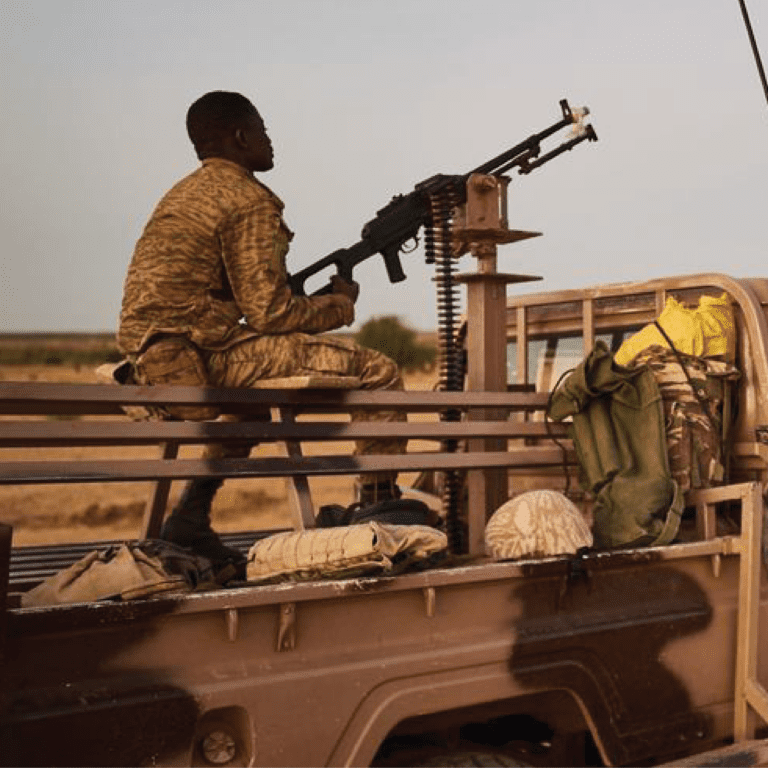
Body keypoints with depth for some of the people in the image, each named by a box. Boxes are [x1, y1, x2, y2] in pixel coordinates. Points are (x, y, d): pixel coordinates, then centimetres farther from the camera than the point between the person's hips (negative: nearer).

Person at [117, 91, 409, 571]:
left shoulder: (185, 193, 22)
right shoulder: (249, 201, -7)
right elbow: (267, 313, -14)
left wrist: (314, 298, 20)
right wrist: (341, 304, 4)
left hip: (152, 357, 10)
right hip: (201, 354, -9)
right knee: (378, 371, -6)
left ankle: (192, 513, 29)